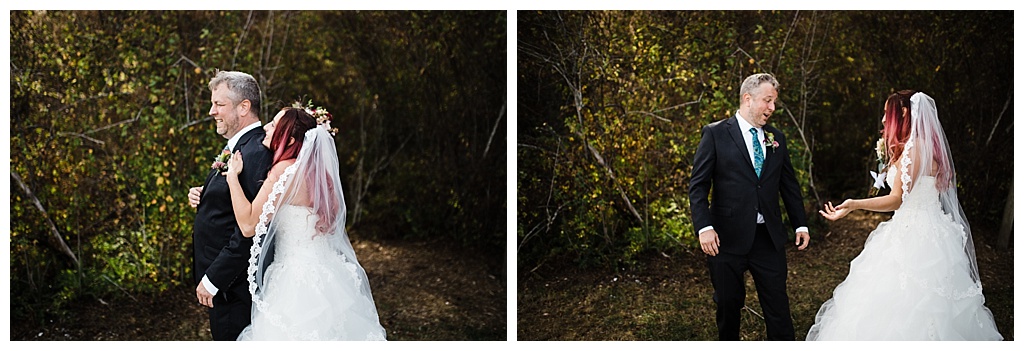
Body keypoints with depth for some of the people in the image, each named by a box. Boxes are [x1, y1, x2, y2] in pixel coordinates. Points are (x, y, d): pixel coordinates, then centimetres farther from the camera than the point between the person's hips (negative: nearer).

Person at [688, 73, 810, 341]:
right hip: (727, 238, -3)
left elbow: (789, 185, 19)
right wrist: (704, 227, -18)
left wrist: (800, 225, 14)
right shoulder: (715, 134, -3)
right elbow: (698, 185, -7)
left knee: (778, 307, 4)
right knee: (728, 306, 10)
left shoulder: (776, 138, 11)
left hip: (769, 238, 4)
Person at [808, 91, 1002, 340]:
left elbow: (897, 199, -22)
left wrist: (854, 204, -32)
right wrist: (891, 158, 22)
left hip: (913, 239, -10)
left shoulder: (915, 146, -15)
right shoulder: (930, 147, 13)